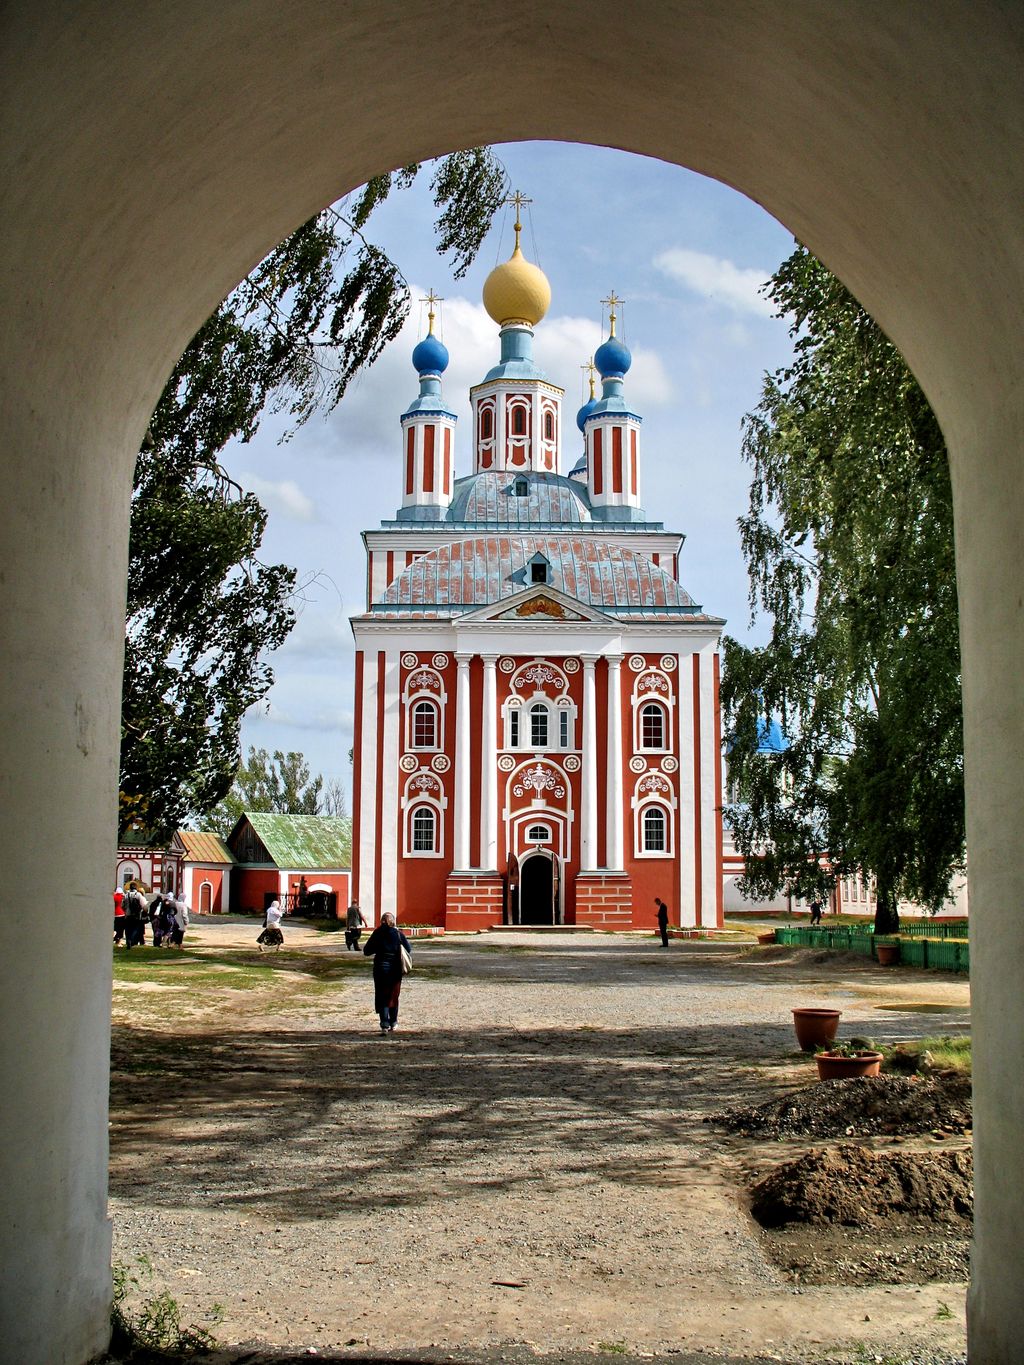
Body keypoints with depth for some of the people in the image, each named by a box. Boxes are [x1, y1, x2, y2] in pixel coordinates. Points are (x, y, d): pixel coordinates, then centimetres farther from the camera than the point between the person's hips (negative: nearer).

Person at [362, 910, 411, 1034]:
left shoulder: (377, 933, -3)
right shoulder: (399, 934, -1)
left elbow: (367, 951, 0)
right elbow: (409, 951, -1)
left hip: (380, 968, -1)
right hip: (395, 968, 1)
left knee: (382, 996, 4)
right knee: (393, 996, 15)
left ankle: (385, 1024, -7)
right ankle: (393, 1023, 19)